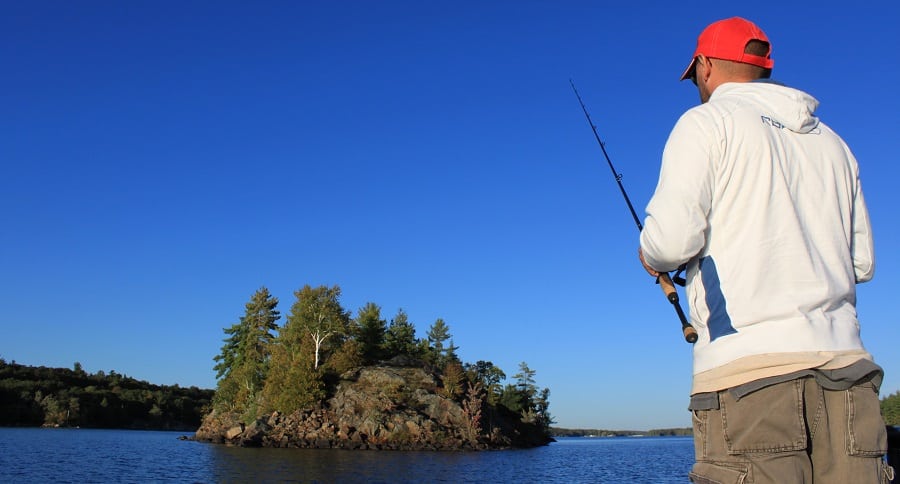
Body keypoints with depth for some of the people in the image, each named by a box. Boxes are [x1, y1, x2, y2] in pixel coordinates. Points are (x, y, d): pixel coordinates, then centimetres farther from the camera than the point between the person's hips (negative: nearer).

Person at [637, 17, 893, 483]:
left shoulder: (707, 121, 2)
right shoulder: (832, 142, 21)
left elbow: (672, 238, -12)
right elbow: (861, 261, 21)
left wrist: (652, 256, 10)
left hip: (749, 368, -6)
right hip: (844, 365, 6)